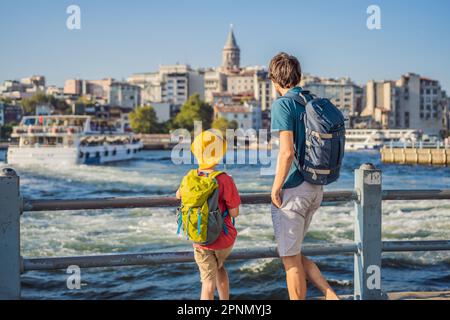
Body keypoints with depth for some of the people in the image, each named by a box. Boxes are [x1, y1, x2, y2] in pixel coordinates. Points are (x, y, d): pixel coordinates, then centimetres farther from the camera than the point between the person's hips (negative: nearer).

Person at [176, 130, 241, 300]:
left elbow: (179, 195, 13)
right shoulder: (225, 180, -20)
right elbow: (234, 213, -15)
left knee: (208, 282, 6)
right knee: (219, 266, 28)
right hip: (224, 238, -1)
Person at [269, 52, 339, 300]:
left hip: (292, 190, -8)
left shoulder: (282, 105, -13)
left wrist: (276, 187, -12)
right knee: (294, 253, 20)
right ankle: (330, 295, 10)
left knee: (290, 259, 5)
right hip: (316, 188, 8)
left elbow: (287, 152, -22)